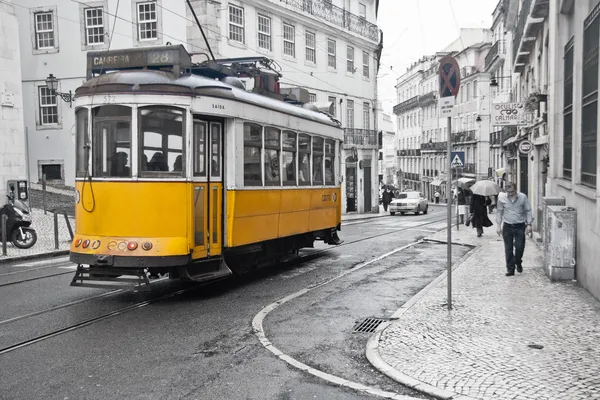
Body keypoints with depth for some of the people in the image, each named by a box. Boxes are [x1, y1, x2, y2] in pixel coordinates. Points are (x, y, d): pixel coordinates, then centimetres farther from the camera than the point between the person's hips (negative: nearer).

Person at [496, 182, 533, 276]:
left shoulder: (523, 197, -5)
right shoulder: (501, 198, -3)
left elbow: (528, 211, 4)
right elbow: (499, 212, 8)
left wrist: (529, 224, -2)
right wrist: (498, 225, 4)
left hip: (520, 226, -1)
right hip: (507, 226, 1)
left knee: (520, 247, -3)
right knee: (508, 249, 1)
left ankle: (518, 262, 26)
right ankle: (510, 268, 10)